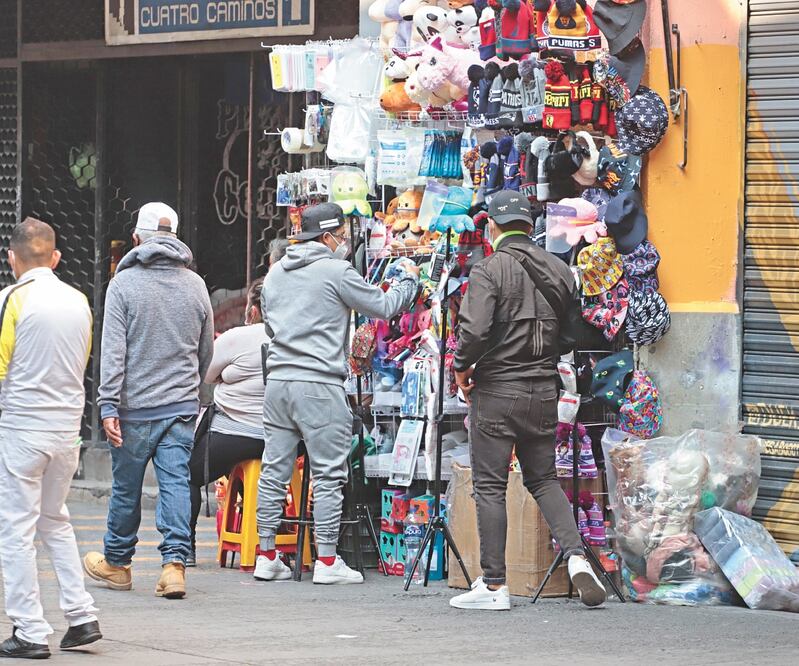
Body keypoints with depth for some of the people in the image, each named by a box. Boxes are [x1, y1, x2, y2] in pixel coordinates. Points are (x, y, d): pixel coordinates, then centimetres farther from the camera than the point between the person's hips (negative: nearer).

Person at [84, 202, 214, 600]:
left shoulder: (124, 283, -6)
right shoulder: (195, 285, 7)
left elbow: (113, 349, -11)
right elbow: (206, 352, 16)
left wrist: (108, 405, -12)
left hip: (136, 407, -3)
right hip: (183, 406, 3)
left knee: (126, 488, 9)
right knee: (176, 483, 0)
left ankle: (116, 562, 23)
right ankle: (175, 563, -10)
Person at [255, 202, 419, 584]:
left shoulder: (276, 273, 14)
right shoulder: (337, 272, -8)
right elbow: (384, 307, -2)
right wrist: (409, 280, 15)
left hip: (278, 380, 7)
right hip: (319, 385, -7)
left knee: (274, 471, 9)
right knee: (328, 476, -2)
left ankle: (267, 556, 11)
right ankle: (327, 562, -2)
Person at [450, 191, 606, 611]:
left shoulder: (490, 269, -11)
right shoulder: (559, 271, 7)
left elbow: (474, 331, -21)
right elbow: (571, 337, 13)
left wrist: (462, 369, -3)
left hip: (497, 390, -5)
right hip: (544, 391, 5)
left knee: (490, 488, 2)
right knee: (544, 479, 18)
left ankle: (494, 586, 2)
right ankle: (576, 556, -2)